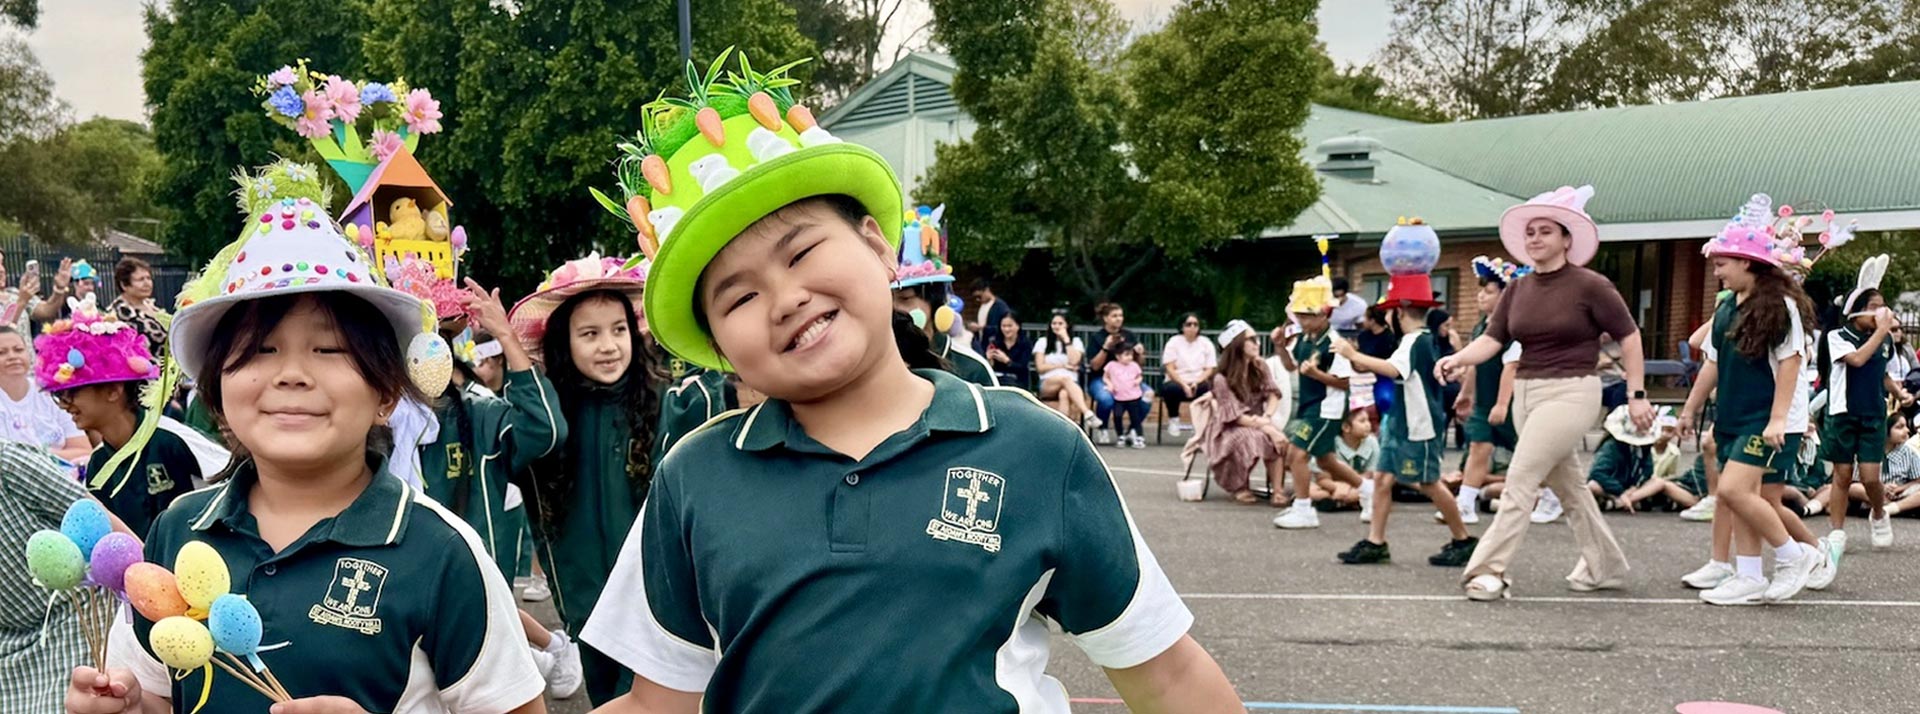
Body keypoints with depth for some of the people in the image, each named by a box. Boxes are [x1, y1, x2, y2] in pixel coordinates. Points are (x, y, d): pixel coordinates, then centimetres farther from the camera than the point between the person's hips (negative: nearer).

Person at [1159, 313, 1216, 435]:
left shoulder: (1206, 343, 7)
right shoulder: (1174, 342, 2)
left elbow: (1209, 369, 2)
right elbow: (1169, 369, -5)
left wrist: (1196, 382, -17)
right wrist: (1184, 385, -19)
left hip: (1199, 383, 1)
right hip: (1177, 381, -1)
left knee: (1207, 388, -34)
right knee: (1170, 389, -36)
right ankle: (1174, 420, -10)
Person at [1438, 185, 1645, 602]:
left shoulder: (1589, 286, -8)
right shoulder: (1518, 290, 8)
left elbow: (1629, 335, -3)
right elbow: (1492, 340, 1)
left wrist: (1637, 394, -6)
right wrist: (1458, 359, -19)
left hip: (1571, 392, -7)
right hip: (1526, 391, 7)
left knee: (1520, 478, -14)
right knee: (1567, 485, 16)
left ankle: (1489, 570, -12)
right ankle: (1605, 567, 31)